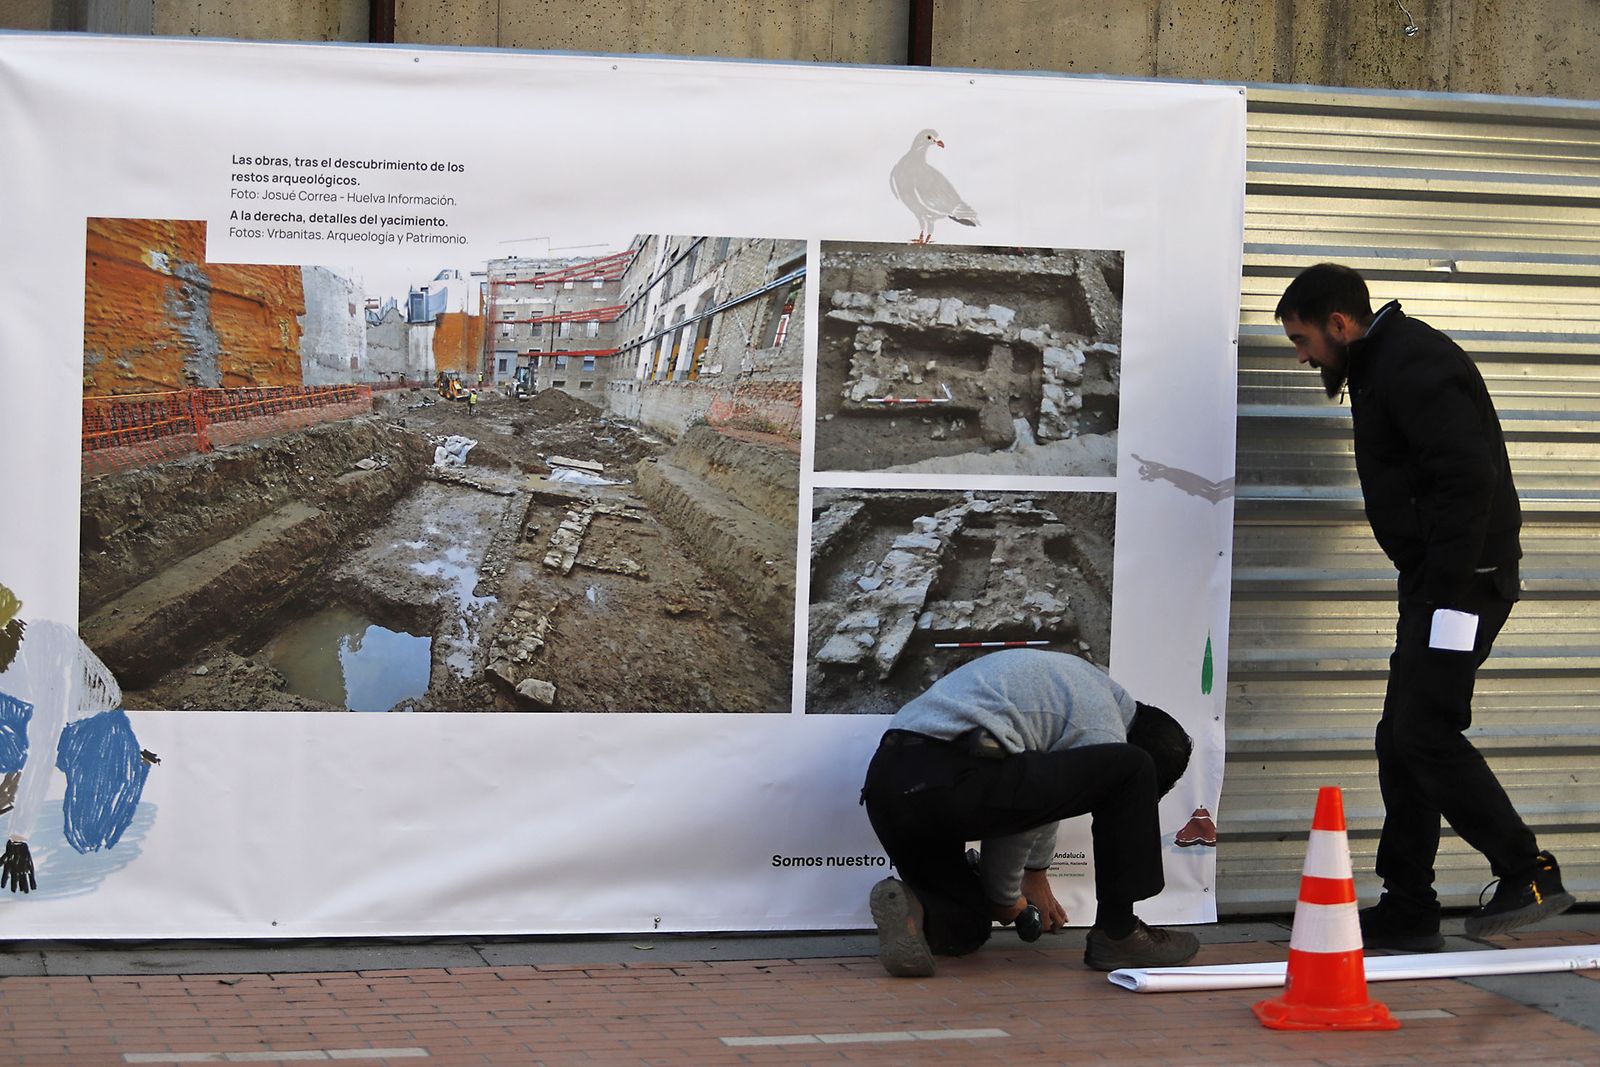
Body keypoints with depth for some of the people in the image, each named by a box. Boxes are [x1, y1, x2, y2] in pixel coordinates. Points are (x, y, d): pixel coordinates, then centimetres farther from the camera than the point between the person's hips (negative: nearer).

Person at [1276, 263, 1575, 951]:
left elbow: (1469, 478, -24)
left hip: (1462, 582, -11)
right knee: (1403, 740, 10)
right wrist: (1424, 591, 16)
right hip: (1434, 583, 11)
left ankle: (1528, 873, -6)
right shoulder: (1381, 366, 19)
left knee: (1426, 733, -14)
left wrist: (1447, 585, -24)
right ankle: (1406, 912, 13)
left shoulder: (1414, 366, -14)